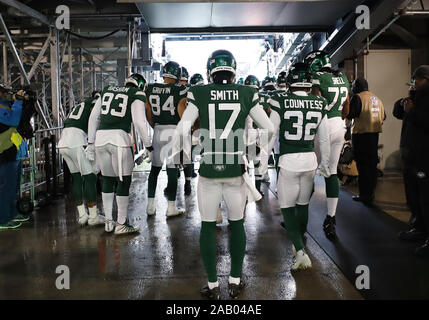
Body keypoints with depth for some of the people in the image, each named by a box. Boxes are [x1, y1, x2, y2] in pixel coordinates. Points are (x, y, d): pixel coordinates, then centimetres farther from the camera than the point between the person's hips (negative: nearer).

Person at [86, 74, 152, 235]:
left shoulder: (107, 90, 22)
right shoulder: (137, 95, 5)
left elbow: (94, 117, 20)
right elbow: (139, 121, -6)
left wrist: (91, 142, 24)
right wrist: (148, 143, 3)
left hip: (101, 137, 5)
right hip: (120, 138, -5)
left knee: (107, 180, 17)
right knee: (124, 181, 5)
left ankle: (108, 221, 24)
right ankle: (121, 224, 10)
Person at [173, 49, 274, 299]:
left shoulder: (199, 94, -2)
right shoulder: (246, 94, 1)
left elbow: (182, 130, -5)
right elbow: (269, 129, 5)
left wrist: (177, 154, 12)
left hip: (208, 168, -1)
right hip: (236, 169, 1)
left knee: (208, 226, 12)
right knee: (237, 224, 17)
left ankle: (213, 285, 20)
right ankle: (235, 281, 27)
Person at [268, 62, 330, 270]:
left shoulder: (280, 101, -10)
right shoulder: (319, 104, 2)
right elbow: (324, 139, 9)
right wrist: (325, 163, 21)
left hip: (288, 160, -4)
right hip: (310, 160, 4)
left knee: (287, 207, 7)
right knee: (303, 204, 20)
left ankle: (300, 253, -3)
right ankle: (299, 244, 37)